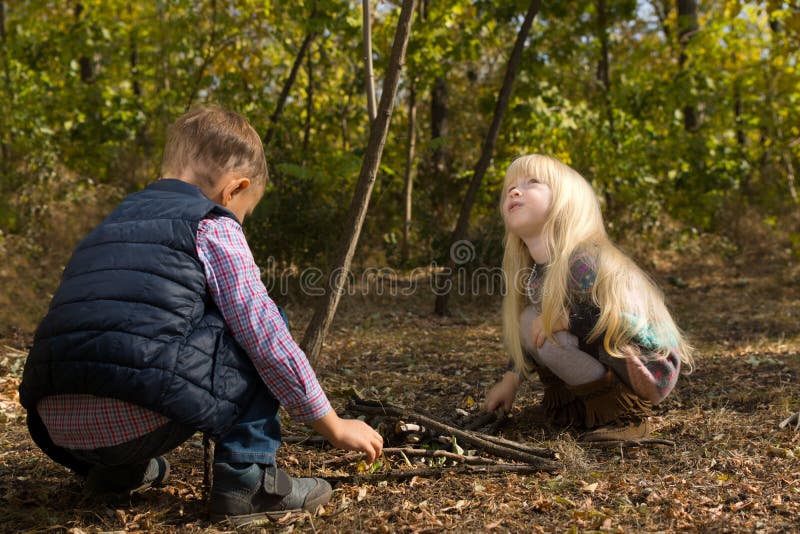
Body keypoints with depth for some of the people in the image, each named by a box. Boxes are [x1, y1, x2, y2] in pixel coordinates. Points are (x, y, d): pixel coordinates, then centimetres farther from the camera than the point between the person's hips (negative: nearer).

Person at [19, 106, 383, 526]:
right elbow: (267, 339, -1)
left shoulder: (111, 224, 25)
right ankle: (246, 477, 4)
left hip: (56, 424, 8)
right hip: (141, 418, -8)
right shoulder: (213, 227, 5)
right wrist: (334, 427, 9)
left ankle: (116, 469, 24)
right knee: (257, 330, 10)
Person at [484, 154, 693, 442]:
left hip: (648, 372, -8)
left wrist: (568, 318, -28)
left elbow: (635, 328, -30)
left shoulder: (584, 262, -26)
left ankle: (625, 415, -14)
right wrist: (511, 378, 11)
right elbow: (532, 337, 15)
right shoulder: (534, 274, -1)